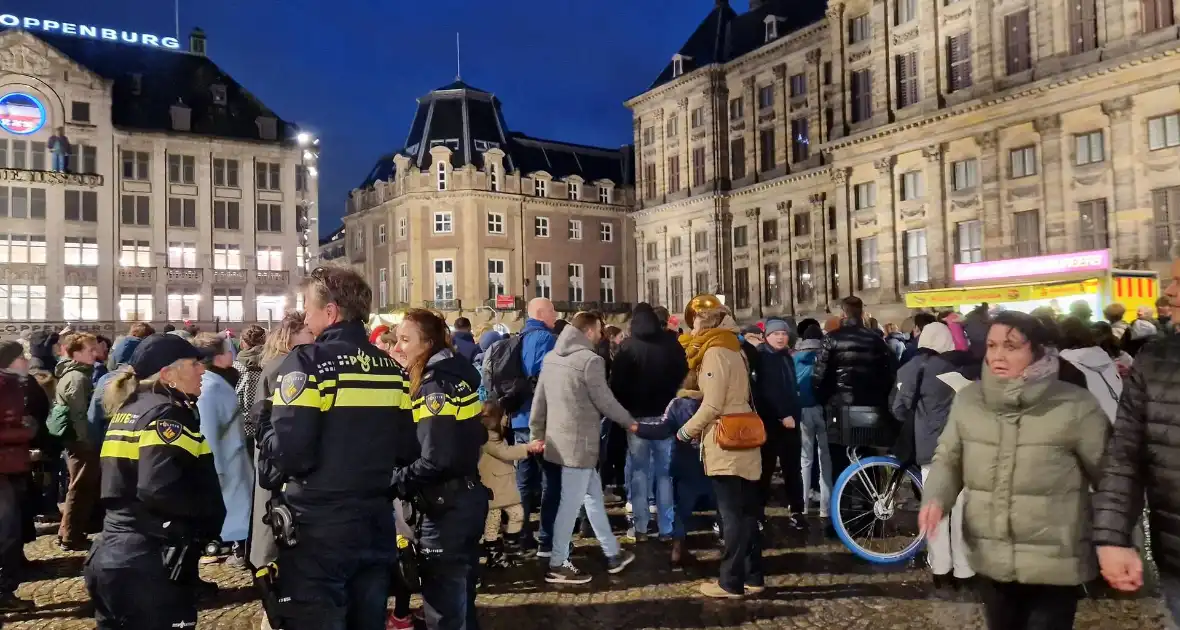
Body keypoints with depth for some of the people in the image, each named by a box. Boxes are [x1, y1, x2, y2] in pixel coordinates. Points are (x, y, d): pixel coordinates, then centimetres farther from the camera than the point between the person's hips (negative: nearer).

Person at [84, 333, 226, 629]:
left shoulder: (128, 409, 13)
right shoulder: (165, 414, -15)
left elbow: (125, 482, 16)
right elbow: (159, 488, -26)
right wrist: (212, 513, -12)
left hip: (113, 554, 9)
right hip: (149, 564, -9)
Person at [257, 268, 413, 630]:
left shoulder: (307, 363, -13)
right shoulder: (391, 369, 6)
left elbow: (285, 451, -19)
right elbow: (406, 446, 10)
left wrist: (267, 419, 0)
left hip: (319, 528, -6)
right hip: (376, 524, 6)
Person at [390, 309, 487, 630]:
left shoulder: (435, 385, -18)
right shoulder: (454, 374, 9)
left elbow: (436, 461, -24)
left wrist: (394, 481, -12)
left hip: (448, 506, -10)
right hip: (467, 496, 10)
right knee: (460, 597, 22)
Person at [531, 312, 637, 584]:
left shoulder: (551, 357, 8)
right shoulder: (590, 360, -16)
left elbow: (539, 400, 11)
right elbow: (605, 401, -12)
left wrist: (537, 434, 18)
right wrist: (630, 422, 3)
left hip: (559, 438, 9)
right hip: (580, 442, -9)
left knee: (594, 495, 18)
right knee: (571, 503, 1)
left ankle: (613, 554, 28)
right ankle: (557, 565, 11)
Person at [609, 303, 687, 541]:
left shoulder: (627, 348, -5)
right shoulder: (672, 345, 0)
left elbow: (616, 384, -5)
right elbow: (685, 377, 4)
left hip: (637, 417, -1)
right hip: (666, 416, 1)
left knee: (639, 471, 7)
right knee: (665, 472, 8)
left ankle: (639, 527, 7)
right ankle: (666, 528, 10)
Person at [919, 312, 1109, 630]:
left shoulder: (1075, 405, -13)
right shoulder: (968, 399, -2)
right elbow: (948, 459, 7)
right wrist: (935, 498, -11)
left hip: (1055, 566, -4)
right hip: (990, 560, 4)